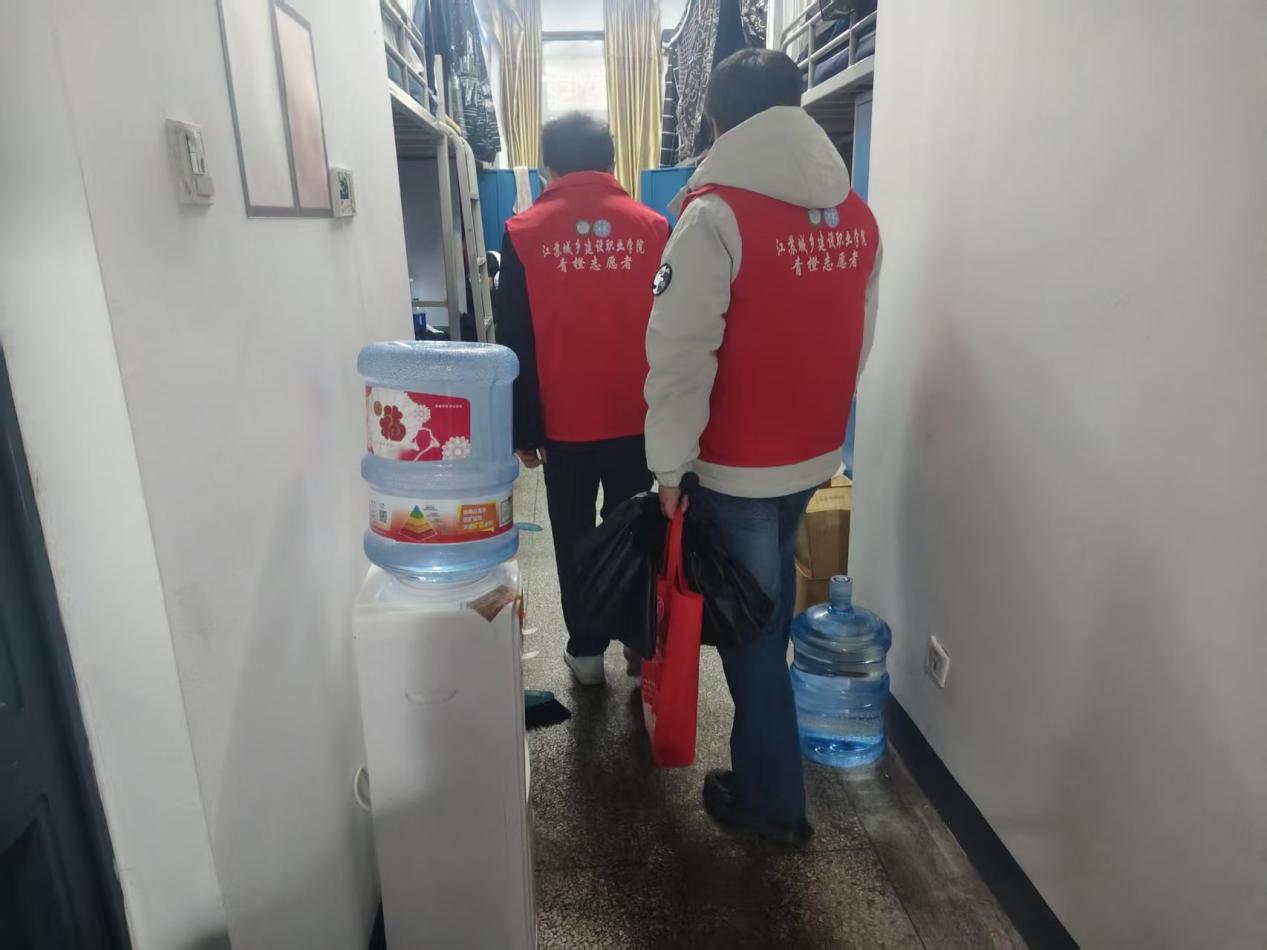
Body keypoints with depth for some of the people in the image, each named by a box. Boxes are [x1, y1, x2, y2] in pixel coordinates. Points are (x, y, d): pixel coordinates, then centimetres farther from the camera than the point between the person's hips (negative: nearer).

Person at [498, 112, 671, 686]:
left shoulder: (524, 233, -4)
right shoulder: (652, 228, -1)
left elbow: (515, 344, -4)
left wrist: (523, 428, 2)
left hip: (563, 421, -1)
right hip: (637, 417, 2)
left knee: (575, 540, 13)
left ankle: (586, 651, 23)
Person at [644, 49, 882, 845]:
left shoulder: (716, 213, -17)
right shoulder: (856, 216, 3)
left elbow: (681, 352, -19)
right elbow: (858, 341, 9)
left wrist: (670, 460, -10)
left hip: (738, 462, -7)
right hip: (815, 452, 7)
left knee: (749, 620, 7)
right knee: (771, 597, 26)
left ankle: (773, 796, 21)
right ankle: (764, 737, 46)